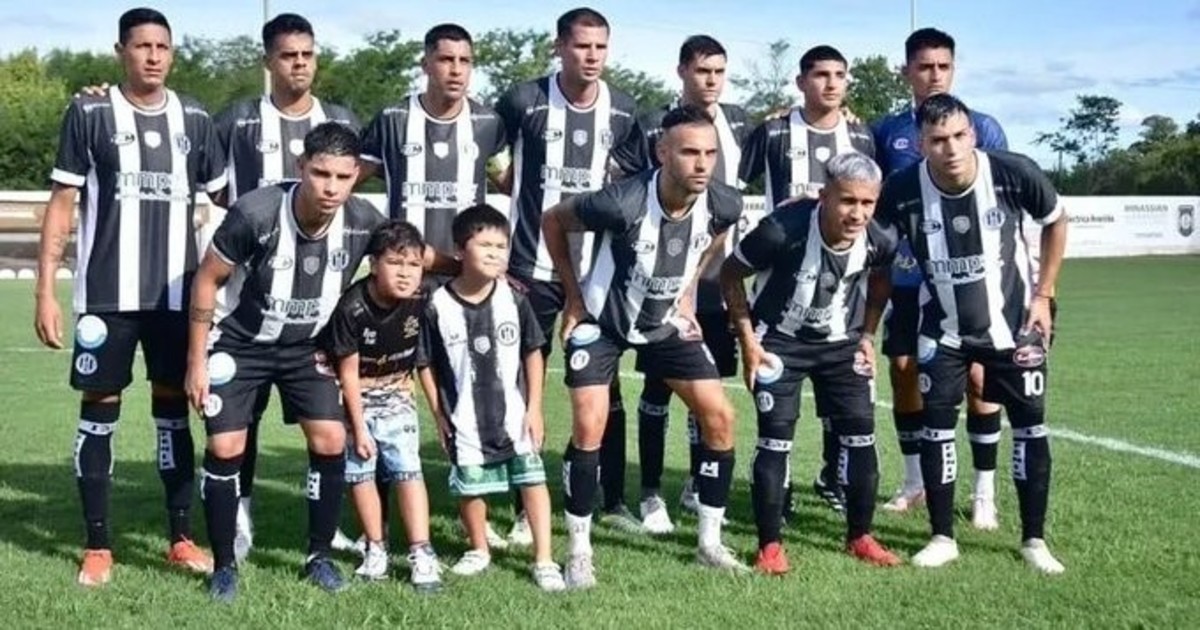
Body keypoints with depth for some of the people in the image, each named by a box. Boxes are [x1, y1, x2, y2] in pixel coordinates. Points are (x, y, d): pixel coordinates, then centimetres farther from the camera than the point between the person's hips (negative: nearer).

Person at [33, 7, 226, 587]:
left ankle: (181, 538, 17)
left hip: (177, 292, 3)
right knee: (100, 406, 3)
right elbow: (61, 203, -1)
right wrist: (46, 290, -6)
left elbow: (227, 199, 13)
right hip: (107, 292, -2)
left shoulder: (194, 120, 7)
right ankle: (97, 547, 12)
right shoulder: (89, 114, -1)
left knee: (174, 406, 8)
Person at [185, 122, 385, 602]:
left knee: (330, 441, -6)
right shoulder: (255, 214, -30)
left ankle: (319, 557, 12)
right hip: (239, 343, -3)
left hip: (307, 346, 3)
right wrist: (197, 359, -13)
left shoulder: (364, 222, -20)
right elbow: (207, 279, -16)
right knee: (225, 448, -6)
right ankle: (224, 565, 11)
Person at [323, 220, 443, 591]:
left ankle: (421, 553, -5)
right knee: (360, 471, 2)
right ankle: (376, 549, 16)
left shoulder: (420, 302, -19)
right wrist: (359, 427, -14)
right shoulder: (352, 308, -24)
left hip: (396, 395, 1)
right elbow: (349, 372, -17)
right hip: (355, 397, -1)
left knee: (407, 467, -7)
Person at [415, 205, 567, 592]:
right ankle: (479, 550, 36)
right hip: (466, 420, -1)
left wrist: (534, 408, 0)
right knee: (470, 487, 11)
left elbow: (532, 353, 3)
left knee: (533, 480, 1)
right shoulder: (438, 306, -11)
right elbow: (426, 365, -1)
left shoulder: (514, 299, -6)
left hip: (515, 414, 1)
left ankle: (544, 560, 12)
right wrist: (439, 415, -1)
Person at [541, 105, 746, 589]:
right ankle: (579, 551, 2)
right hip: (601, 320, -4)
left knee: (719, 416, -2)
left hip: (667, 321, 5)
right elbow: (553, 222, -15)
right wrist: (575, 296, -11)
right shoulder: (623, 203, -34)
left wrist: (687, 292, 5)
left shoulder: (723, 205, -20)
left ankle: (710, 542, 14)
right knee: (589, 426, -15)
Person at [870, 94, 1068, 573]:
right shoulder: (902, 191, -21)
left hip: (1013, 322, 0)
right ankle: (943, 537, 15)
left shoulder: (1014, 173, -21)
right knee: (936, 427, 0)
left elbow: (1056, 222, 0)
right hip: (943, 330, 0)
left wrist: (1043, 294, -3)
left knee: (1030, 426, 4)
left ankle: (1034, 539, 18)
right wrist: (867, 331, -3)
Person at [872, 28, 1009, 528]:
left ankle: (985, 492, 8)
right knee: (903, 371, 7)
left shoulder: (982, 128, -1)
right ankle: (914, 481, 24)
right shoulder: (887, 131, 5)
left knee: (977, 376, -3)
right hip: (908, 278, 3)